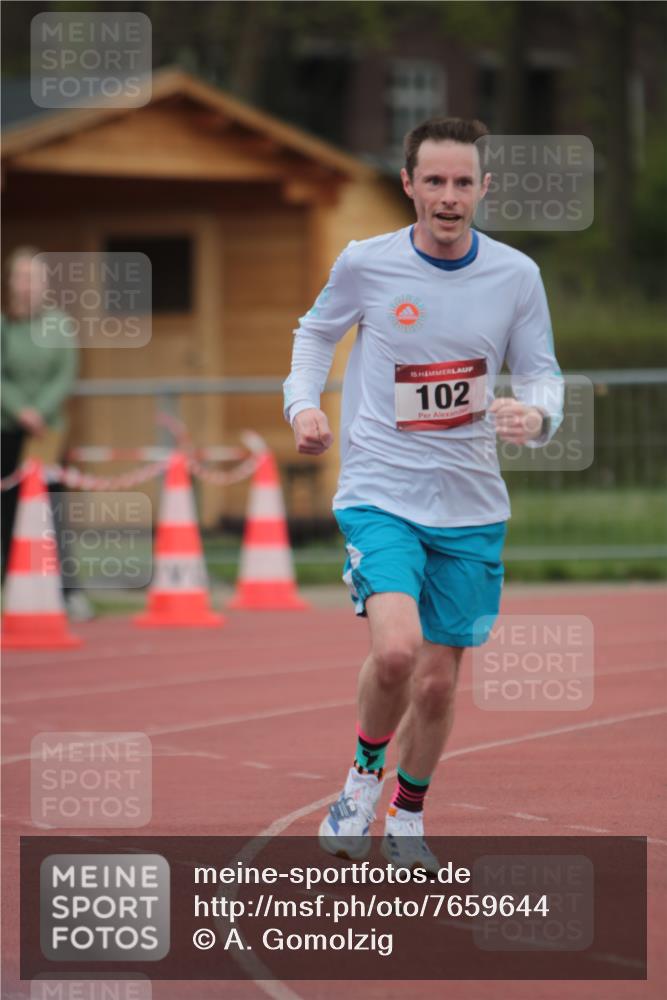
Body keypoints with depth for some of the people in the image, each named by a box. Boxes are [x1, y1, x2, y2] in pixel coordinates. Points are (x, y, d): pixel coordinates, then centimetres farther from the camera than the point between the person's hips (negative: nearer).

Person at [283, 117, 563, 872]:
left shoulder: (516, 276, -3)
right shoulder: (365, 264, -6)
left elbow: (541, 373, 6)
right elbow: (317, 330, 13)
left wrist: (537, 415, -17)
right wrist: (303, 402, -4)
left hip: (470, 506, 3)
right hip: (380, 493, -3)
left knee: (437, 683, 8)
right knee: (396, 648, -25)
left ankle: (406, 817, 33)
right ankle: (364, 776, 4)